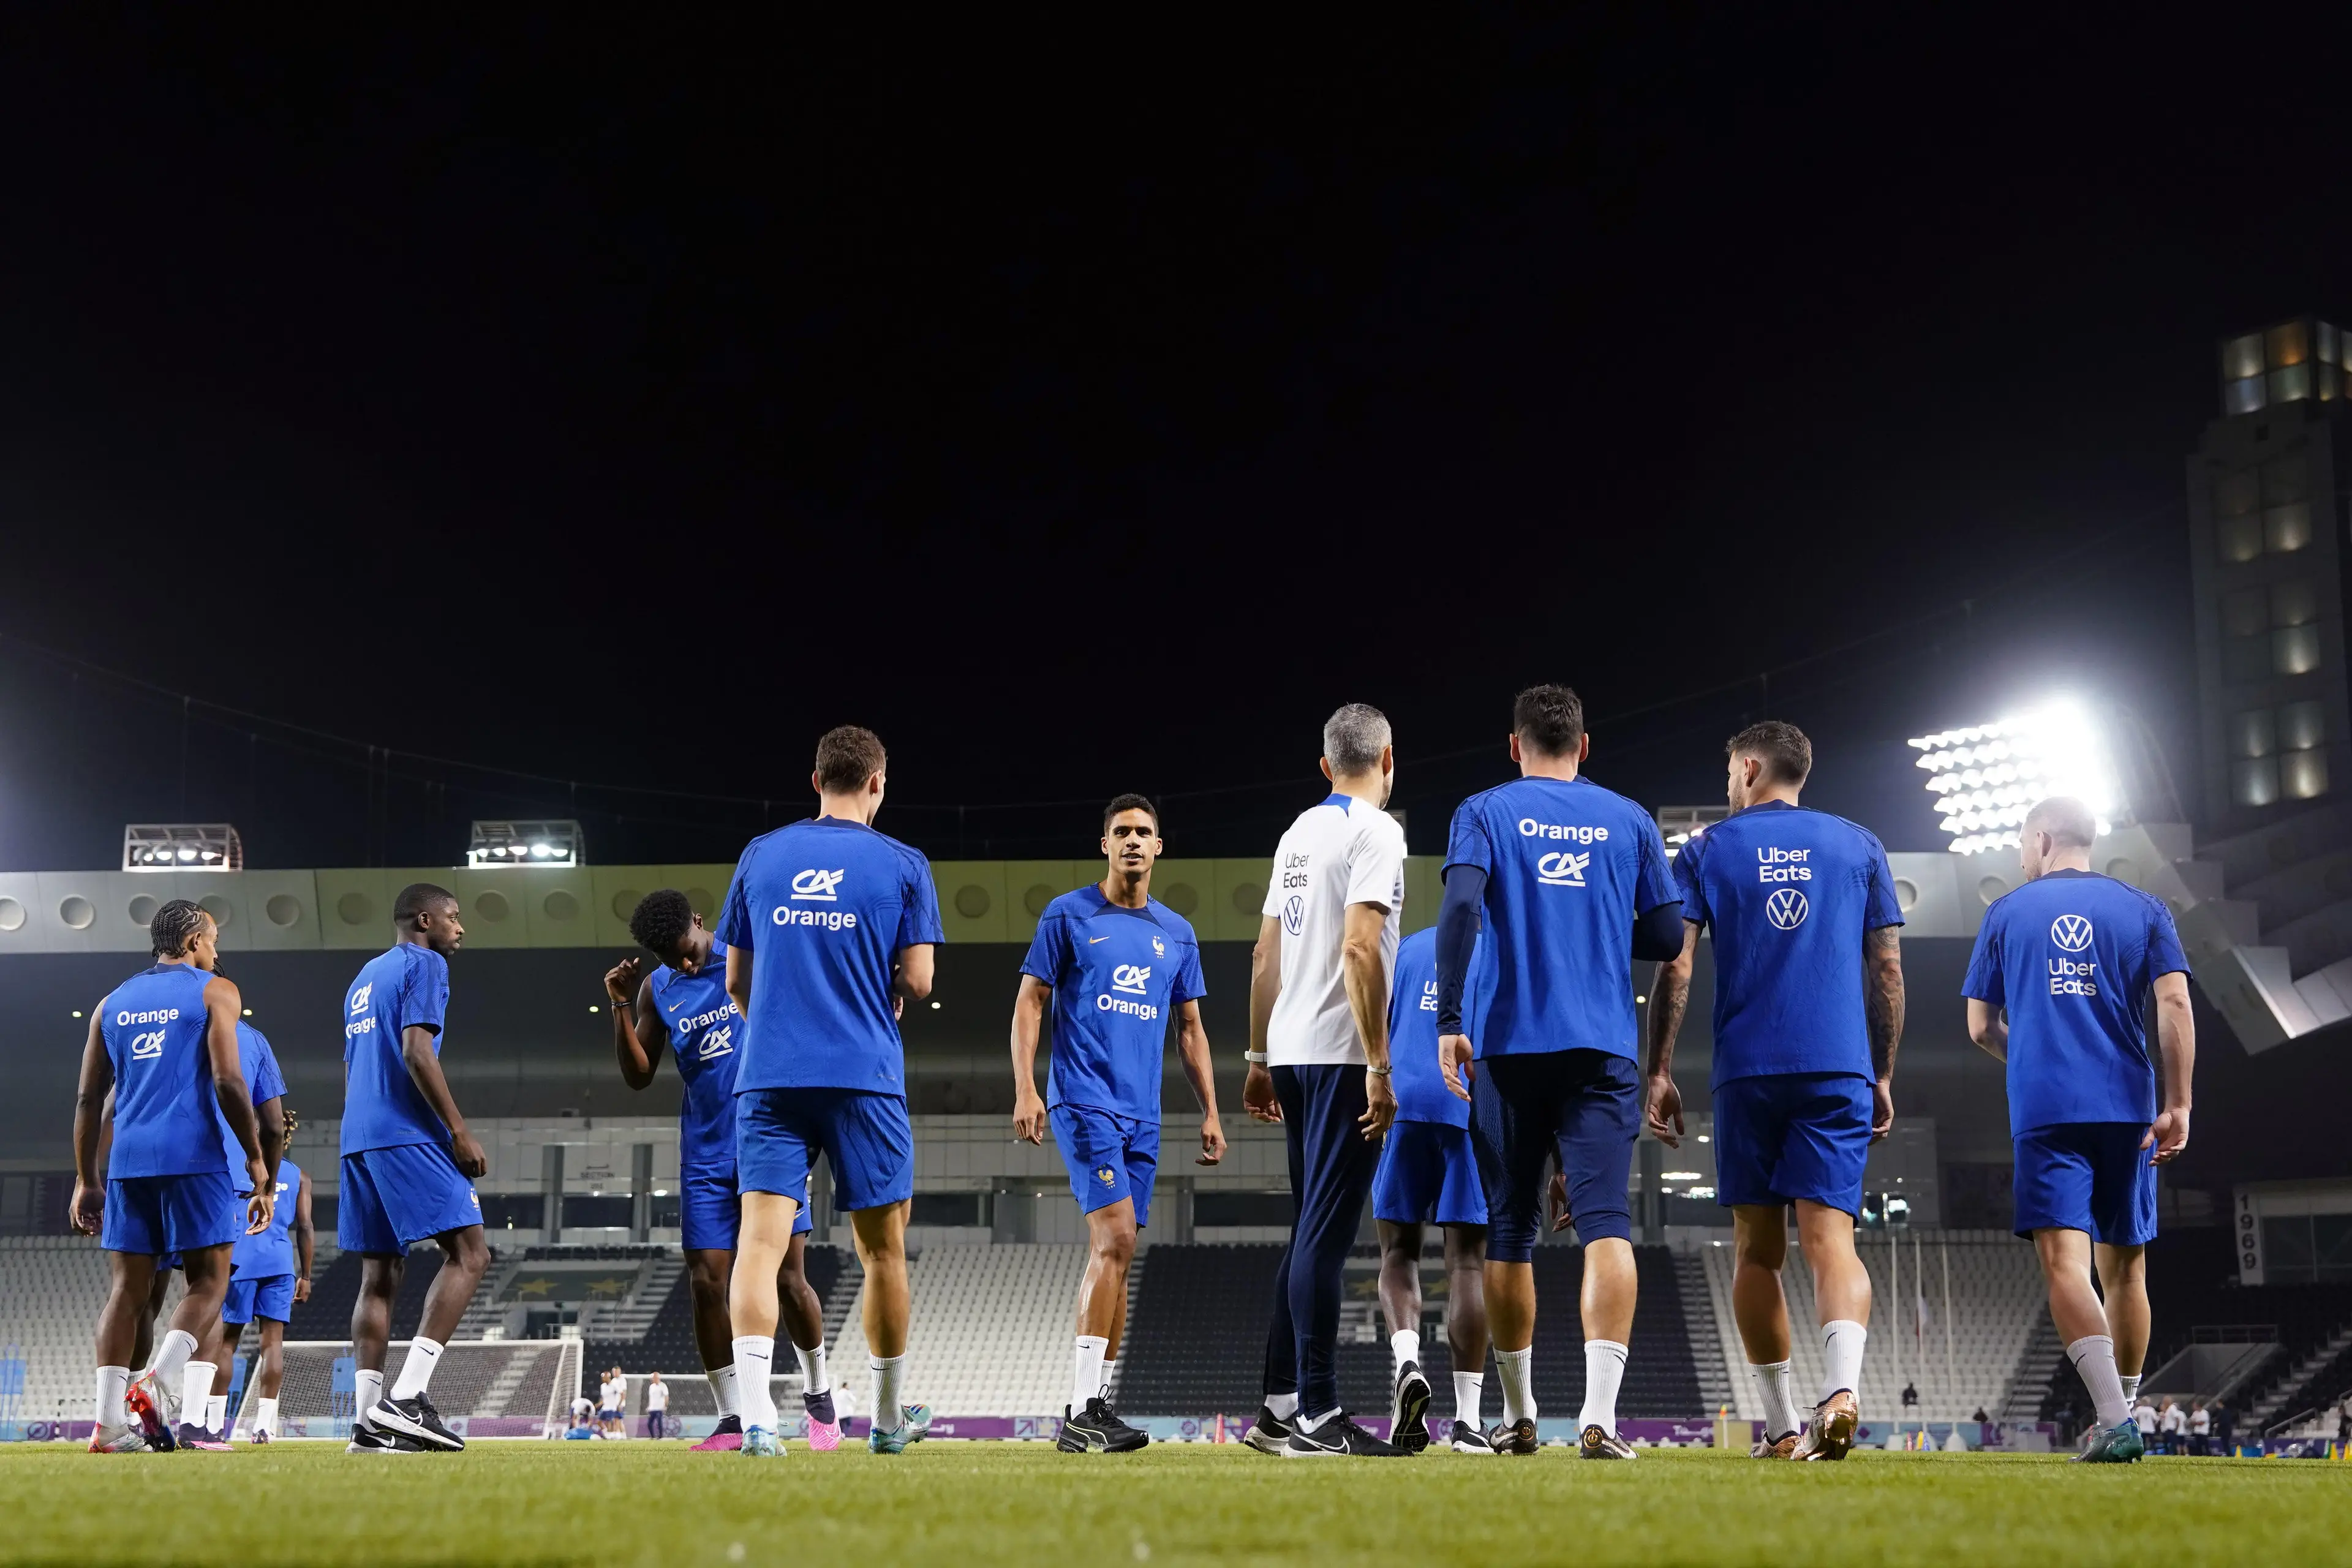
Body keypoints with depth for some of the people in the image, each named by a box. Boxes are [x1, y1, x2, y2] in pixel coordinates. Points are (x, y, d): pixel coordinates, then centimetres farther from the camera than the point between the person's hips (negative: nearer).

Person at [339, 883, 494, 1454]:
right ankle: (405, 1397, -21)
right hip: (409, 1135, -9)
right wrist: (460, 1132, -14)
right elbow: (416, 1051, -14)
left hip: (359, 1139, 9)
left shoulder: (365, 977, 25)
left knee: (381, 1275, 6)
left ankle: (369, 1420, -3)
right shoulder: (424, 965, -2)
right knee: (468, 1254, -9)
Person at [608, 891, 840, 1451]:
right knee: (706, 1283, -3)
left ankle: (819, 1398, 14)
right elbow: (638, 1076, 8)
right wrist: (621, 1007, -4)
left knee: (788, 1279, -5)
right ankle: (732, 1421, 4)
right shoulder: (657, 990, 7)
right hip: (706, 1156, 4)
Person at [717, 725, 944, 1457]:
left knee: (762, 1237, -8)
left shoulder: (760, 856, 10)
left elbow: (735, 981, 14)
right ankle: (890, 1418, 22)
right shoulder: (902, 866, 2)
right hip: (865, 1080, -1)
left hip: (768, 1075, 1)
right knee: (882, 1249, 12)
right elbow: (917, 981, -2)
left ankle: (756, 1415, -25)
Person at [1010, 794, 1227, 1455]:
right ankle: (1080, 1411, -21)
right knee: (1115, 1235, -19)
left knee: (1114, 1253, 6)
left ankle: (1095, 1407, 10)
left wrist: (1210, 1112, 13)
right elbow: (1029, 1003, 1)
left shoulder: (1177, 933, 15)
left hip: (1142, 1114, 6)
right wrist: (1025, 1090, -10)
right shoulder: (1068, 916, 1)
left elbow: (1190, 1028, 20)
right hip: (1083, 1099, -6)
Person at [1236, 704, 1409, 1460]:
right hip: (1340, 1055, -8)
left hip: (1291, 1051, 8)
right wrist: (1379, 1066, -18)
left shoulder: (1299, 832, 15)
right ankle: (1315, 1416, -9)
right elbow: (1359, 948, -19)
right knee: (1326, 1232, -8)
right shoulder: (1376, 832, -9)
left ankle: (1278, 1408, 16)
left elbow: (1264, 955, 18)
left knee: (1312, 1229, 14)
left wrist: (1260, 1059, 23)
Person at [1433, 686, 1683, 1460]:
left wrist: (1448, 1021, -10)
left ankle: (1518, 1417, 18)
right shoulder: (1629, 821, 10)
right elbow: (1667, 937, 9)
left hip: (1511, 1047, 0)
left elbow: (1461, 908, -11)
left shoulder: (1486, 813, 5)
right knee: (1606, 1223, -8)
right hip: (1603, 1049, 0)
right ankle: (1598, 1413, -24)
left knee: (1509, 1231, 11)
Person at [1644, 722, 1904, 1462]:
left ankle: (1783, 1428, 9)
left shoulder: (1708, 850, 8)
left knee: (1758, 1249, 9)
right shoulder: (1857, 846, 12)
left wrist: (1659, 1072, 4)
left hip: (1748, 1070, 0)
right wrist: (1882, 1076, 17)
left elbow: (1675, 967, 1)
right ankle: (1841, 1388, -33)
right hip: (1840, 1068, 1)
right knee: (1831, 1238, -7)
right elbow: (1888, 970, 11)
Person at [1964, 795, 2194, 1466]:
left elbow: (1981, 1027, 13)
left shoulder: (2006, 914, 10)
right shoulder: (2143, 910, 11)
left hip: (2044, 1110, -2)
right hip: (2127, 1109, 2)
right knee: (2123, 1266, 15)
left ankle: (2116, 1418, -29)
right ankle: (2120, 1416, 21)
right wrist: (2178, 1105, -2)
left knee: (2064, 1261, -12)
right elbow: (2175, 1003, -2)